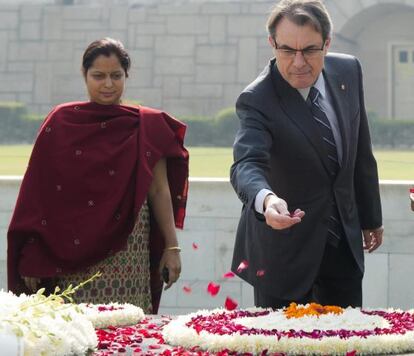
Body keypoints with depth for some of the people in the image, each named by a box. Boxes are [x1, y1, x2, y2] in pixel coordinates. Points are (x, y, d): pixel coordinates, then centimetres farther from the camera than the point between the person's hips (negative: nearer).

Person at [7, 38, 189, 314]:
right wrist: (33, 258, 0)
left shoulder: (147, 125, 7)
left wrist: (172, 246, 6)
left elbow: (159, 190, 9)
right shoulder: (61, 122, 6)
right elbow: (38, 192, 5)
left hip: (126, 248, 0)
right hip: (69, 248, 0)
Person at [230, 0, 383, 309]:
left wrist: (371, 217, 15)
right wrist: (266, 199, -56)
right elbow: (247, 164, -35)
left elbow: (361, 153, 8)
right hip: (285, 246, -5)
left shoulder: (348, 71, -2)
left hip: (345, 239, 5)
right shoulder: (256, 100, -20)